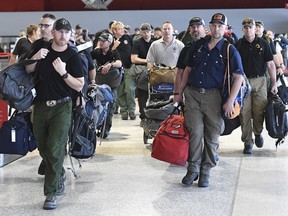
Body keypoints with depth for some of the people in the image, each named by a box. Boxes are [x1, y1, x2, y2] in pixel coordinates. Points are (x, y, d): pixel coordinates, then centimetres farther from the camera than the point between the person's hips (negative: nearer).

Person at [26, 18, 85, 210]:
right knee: (43, 148, 14)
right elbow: (26, 71, 12)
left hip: (61, 107, -4)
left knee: (55, 149, -12)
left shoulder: (73, 56, -5)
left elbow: (79, 86, -6)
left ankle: (51, 193, -5)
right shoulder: (41, 49, 4)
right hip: (41, 105, 4)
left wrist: (63, 72, -21)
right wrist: (34, 59, -7)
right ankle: (60, 175, 40)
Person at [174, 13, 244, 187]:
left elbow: (238, 77, -3)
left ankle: (205, 171, 13)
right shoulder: (197, 46, 10)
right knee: (195, 132, -6)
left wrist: (230, 102, -10)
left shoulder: (230, 50, 0)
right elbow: (188, 69, 19)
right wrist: (180, 92, 16)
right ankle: (193, 169, 5)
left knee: (212, 135, 2)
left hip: (213, 96, -2)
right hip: (192, 94, 2)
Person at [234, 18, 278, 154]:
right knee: (244, 112, -2)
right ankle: (247, 142, 6)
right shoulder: (238, 45, 4)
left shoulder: (263, 43, 4)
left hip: (259, 80, 0)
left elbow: (270, 64, 4)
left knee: (259, 111, 2)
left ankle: (258, 132, 30)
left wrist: (274, 83, -1)